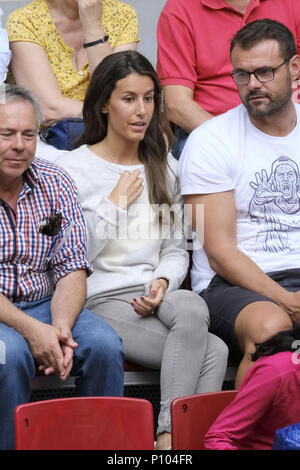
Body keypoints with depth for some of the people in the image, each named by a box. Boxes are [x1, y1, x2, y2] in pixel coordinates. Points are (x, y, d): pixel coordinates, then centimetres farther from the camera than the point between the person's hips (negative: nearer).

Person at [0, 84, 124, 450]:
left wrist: (60, 328, -18)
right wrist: (30, 329, -25)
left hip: (45, 306, 4)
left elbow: (71, 269, 1)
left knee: (104, 345, -23)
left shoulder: (57, 184, 5)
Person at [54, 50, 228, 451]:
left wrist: (163, 282, -3)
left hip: (158, 296, 5)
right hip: (104, 301, -5)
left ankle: (170, 435, -33)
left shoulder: (164, 167, 17)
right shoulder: (71, 169, 2)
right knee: (213, 351, -29)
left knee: (192, 308, -34)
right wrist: (116, 203, -5)